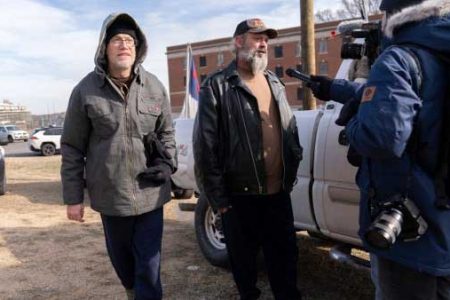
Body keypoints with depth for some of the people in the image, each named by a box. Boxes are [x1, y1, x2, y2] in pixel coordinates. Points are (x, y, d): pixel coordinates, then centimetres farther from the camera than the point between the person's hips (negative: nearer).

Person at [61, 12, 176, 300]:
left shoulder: (154, 87, 0)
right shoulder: (86, 90, -5)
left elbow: (166, 132, 11)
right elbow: (72, 147, -1)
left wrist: (168, 164, -5)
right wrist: (73, 196, -1)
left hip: (151, 193, 0)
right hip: (110, 195, 0)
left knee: (149, 265, 5)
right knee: (121, 259, 20)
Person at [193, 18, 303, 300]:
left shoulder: (275, 83, 12)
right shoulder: (217, 86, -7)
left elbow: (291, 129, 19)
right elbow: (205, 145, -10)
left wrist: (292, 173, 11)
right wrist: (218, 197, -10)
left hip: (279, 193, 5)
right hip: (239, 196, -4)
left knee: (285, 256, 15)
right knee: (244, 260, 12)